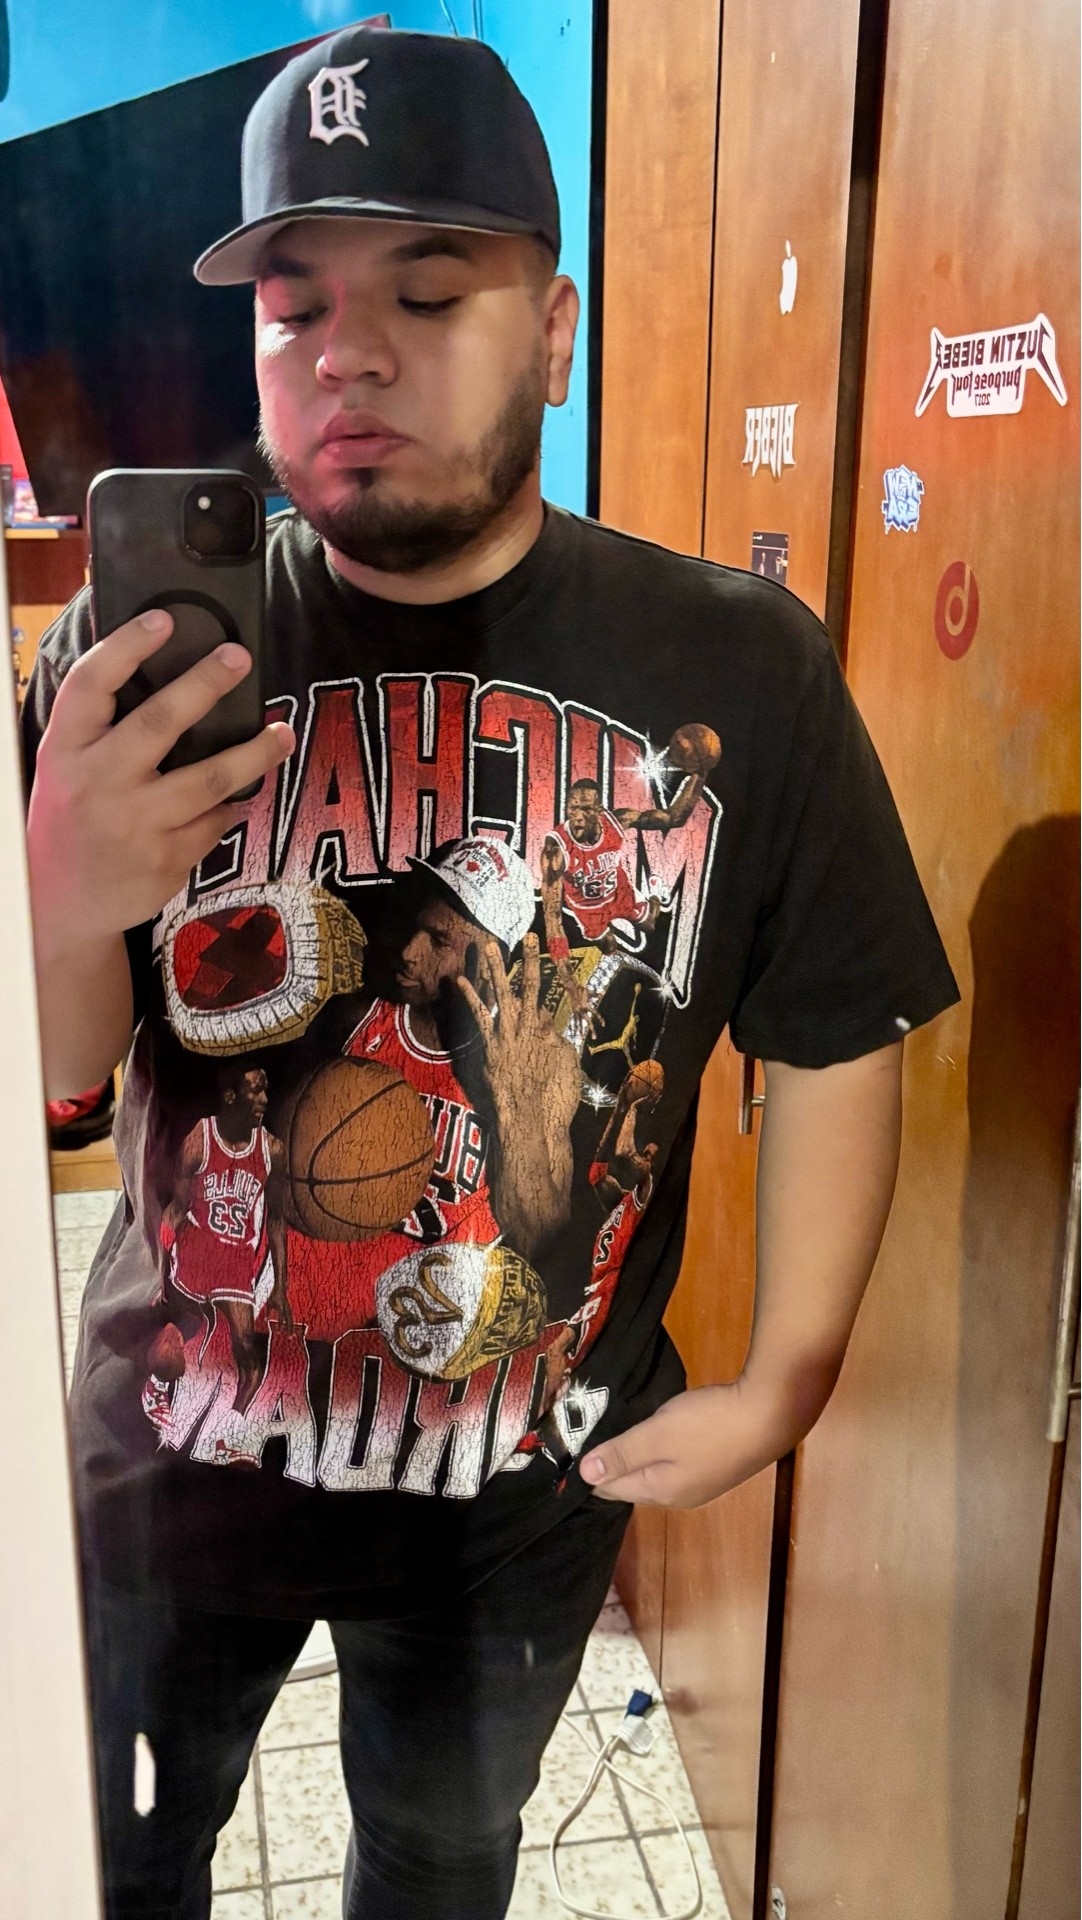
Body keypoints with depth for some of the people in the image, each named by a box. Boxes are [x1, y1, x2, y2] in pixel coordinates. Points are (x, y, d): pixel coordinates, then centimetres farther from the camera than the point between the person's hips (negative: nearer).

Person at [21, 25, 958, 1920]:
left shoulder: (739, 666, -14)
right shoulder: (137, 655, -12)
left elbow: (837, 1043, -6)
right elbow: (49, 1077, -11)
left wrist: (784, 1382, -5)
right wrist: (61, 902, -32)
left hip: (536, 1481, 0)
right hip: (174, 1456, 1)